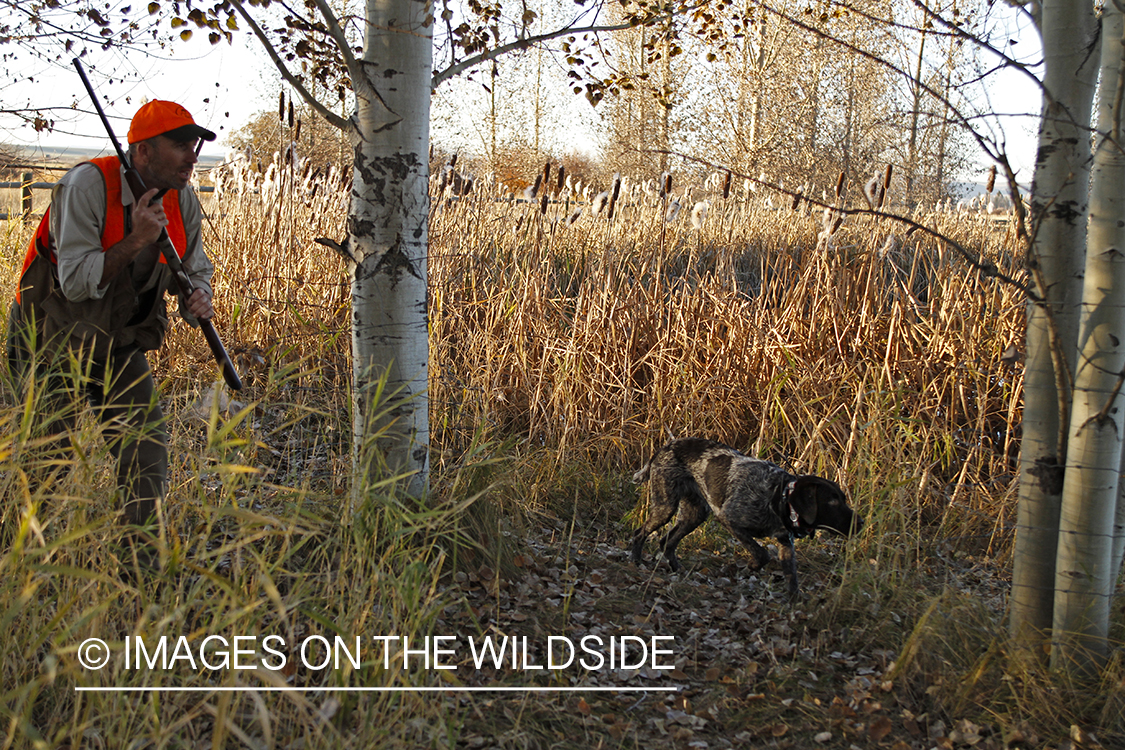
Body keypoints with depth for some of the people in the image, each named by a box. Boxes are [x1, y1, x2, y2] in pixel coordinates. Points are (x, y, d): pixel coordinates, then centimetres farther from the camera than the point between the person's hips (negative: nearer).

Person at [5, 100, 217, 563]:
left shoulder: (183, 202, -6)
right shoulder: (87, 185, -24)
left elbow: (196, 268, 7)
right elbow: (76, 282, -28)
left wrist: (198, 299, -16)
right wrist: (135, 240, -36)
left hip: (120, 343, 5)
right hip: (53, 337, -5)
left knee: (147, 447, -2)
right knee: (53, 449, -3)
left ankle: (145, 545, 10)